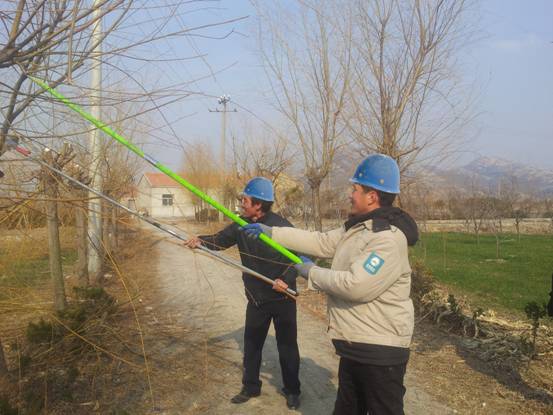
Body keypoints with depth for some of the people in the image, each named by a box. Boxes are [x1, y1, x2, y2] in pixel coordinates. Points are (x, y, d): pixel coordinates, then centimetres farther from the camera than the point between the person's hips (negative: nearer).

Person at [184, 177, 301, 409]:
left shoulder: (281, 227, -19)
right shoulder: (242, 225, -1)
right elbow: (220, 240, 1)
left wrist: (286, 279, -32)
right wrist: (201, 241, -19)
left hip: (282, 298, -5)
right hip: (256, 299, 5)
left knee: (287, 346, 9)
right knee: (251, 345, 16)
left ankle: (292, 391, 28)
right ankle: (250, 387, 35)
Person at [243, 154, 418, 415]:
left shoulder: (389, 238, -23)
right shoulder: (357, 229, 9)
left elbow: (356, 285, -31)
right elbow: (319, 242, 13)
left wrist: (311, 272, -16)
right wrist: (268, 231, 11)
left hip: (379, 352, -10)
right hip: (355, 346, 10)